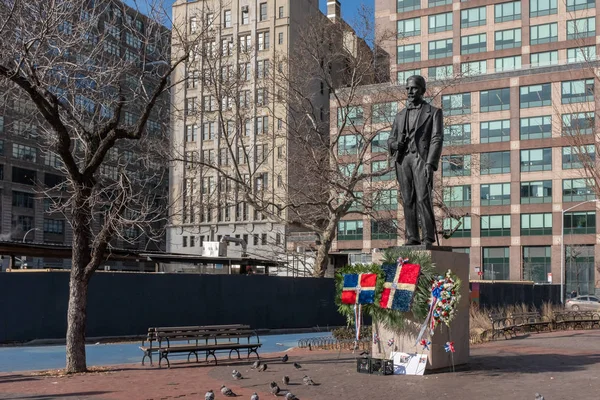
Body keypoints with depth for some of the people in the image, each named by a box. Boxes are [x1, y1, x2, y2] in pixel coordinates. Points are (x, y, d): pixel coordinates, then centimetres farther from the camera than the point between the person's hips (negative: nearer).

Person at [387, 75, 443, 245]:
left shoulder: (433, 112, 9)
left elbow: (437, 139, -1)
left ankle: (429, 239, -14)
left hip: (421, 157, -4)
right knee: (408, 201, -1)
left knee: (423, 199, -14)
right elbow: (391, 139, 22)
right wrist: (395, 144, -4)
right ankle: (412, 238, 0)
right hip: (402, 160, 4)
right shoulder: (400, 115, 23)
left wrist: (430, 163, -15)